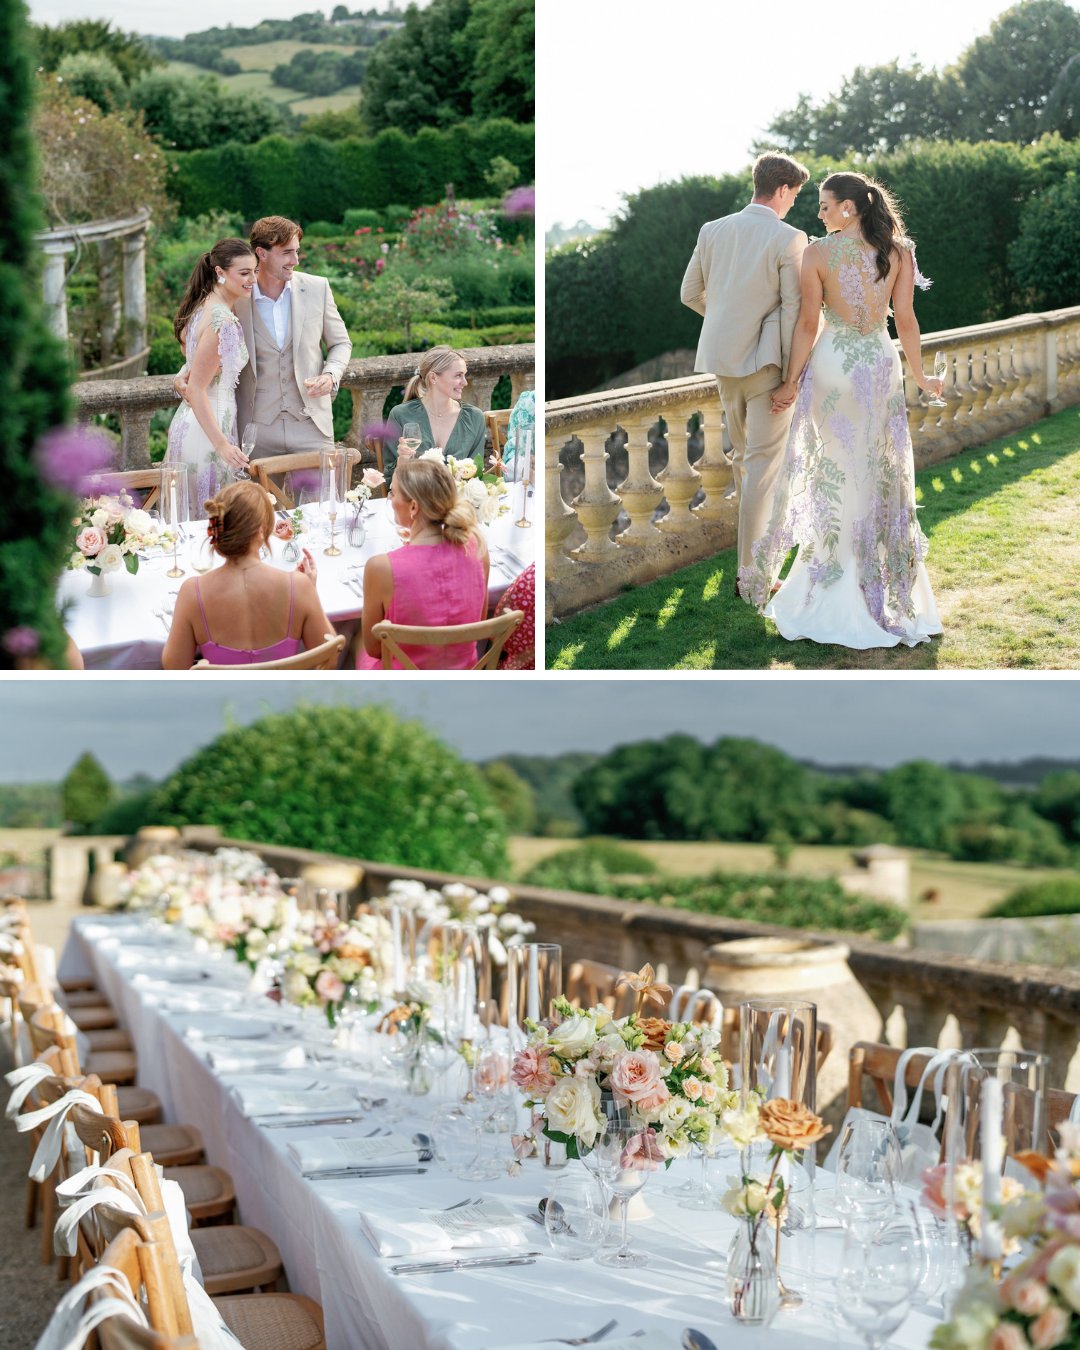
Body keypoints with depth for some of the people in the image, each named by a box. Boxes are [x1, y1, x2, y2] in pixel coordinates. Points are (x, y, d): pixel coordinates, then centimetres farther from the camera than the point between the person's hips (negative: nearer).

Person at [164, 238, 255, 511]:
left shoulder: (202, 305, 6)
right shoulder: (223, 322, -22)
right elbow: (196, 390, -22)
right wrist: (222, 445, -26)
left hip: (188, 422, 10)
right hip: (207, 430, -10)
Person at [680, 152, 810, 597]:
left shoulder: (712, 230, 3)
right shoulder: (789, 239, -12)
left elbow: (690, 293, 10)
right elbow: (793, 309, -14)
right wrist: (792, 374, -9)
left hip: (723, 358, 6)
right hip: (765, 359, -6)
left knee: (742, 454, 22)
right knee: (763, 463, -2)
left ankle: (756, 539, 39)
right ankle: (750, 571, -3)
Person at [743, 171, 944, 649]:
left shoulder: (818, 253, -8)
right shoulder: (898, 251, 0)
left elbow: (808, 324, -6)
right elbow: (905, 320, 0)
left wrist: (792, 382, 2)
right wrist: (920, 377, 10)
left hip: (832, 364, -2)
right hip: (881, 363, 3)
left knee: (834, 475, 6)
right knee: (883, 475, 12)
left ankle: (834, 597, 10)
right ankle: (892, 589, 19)